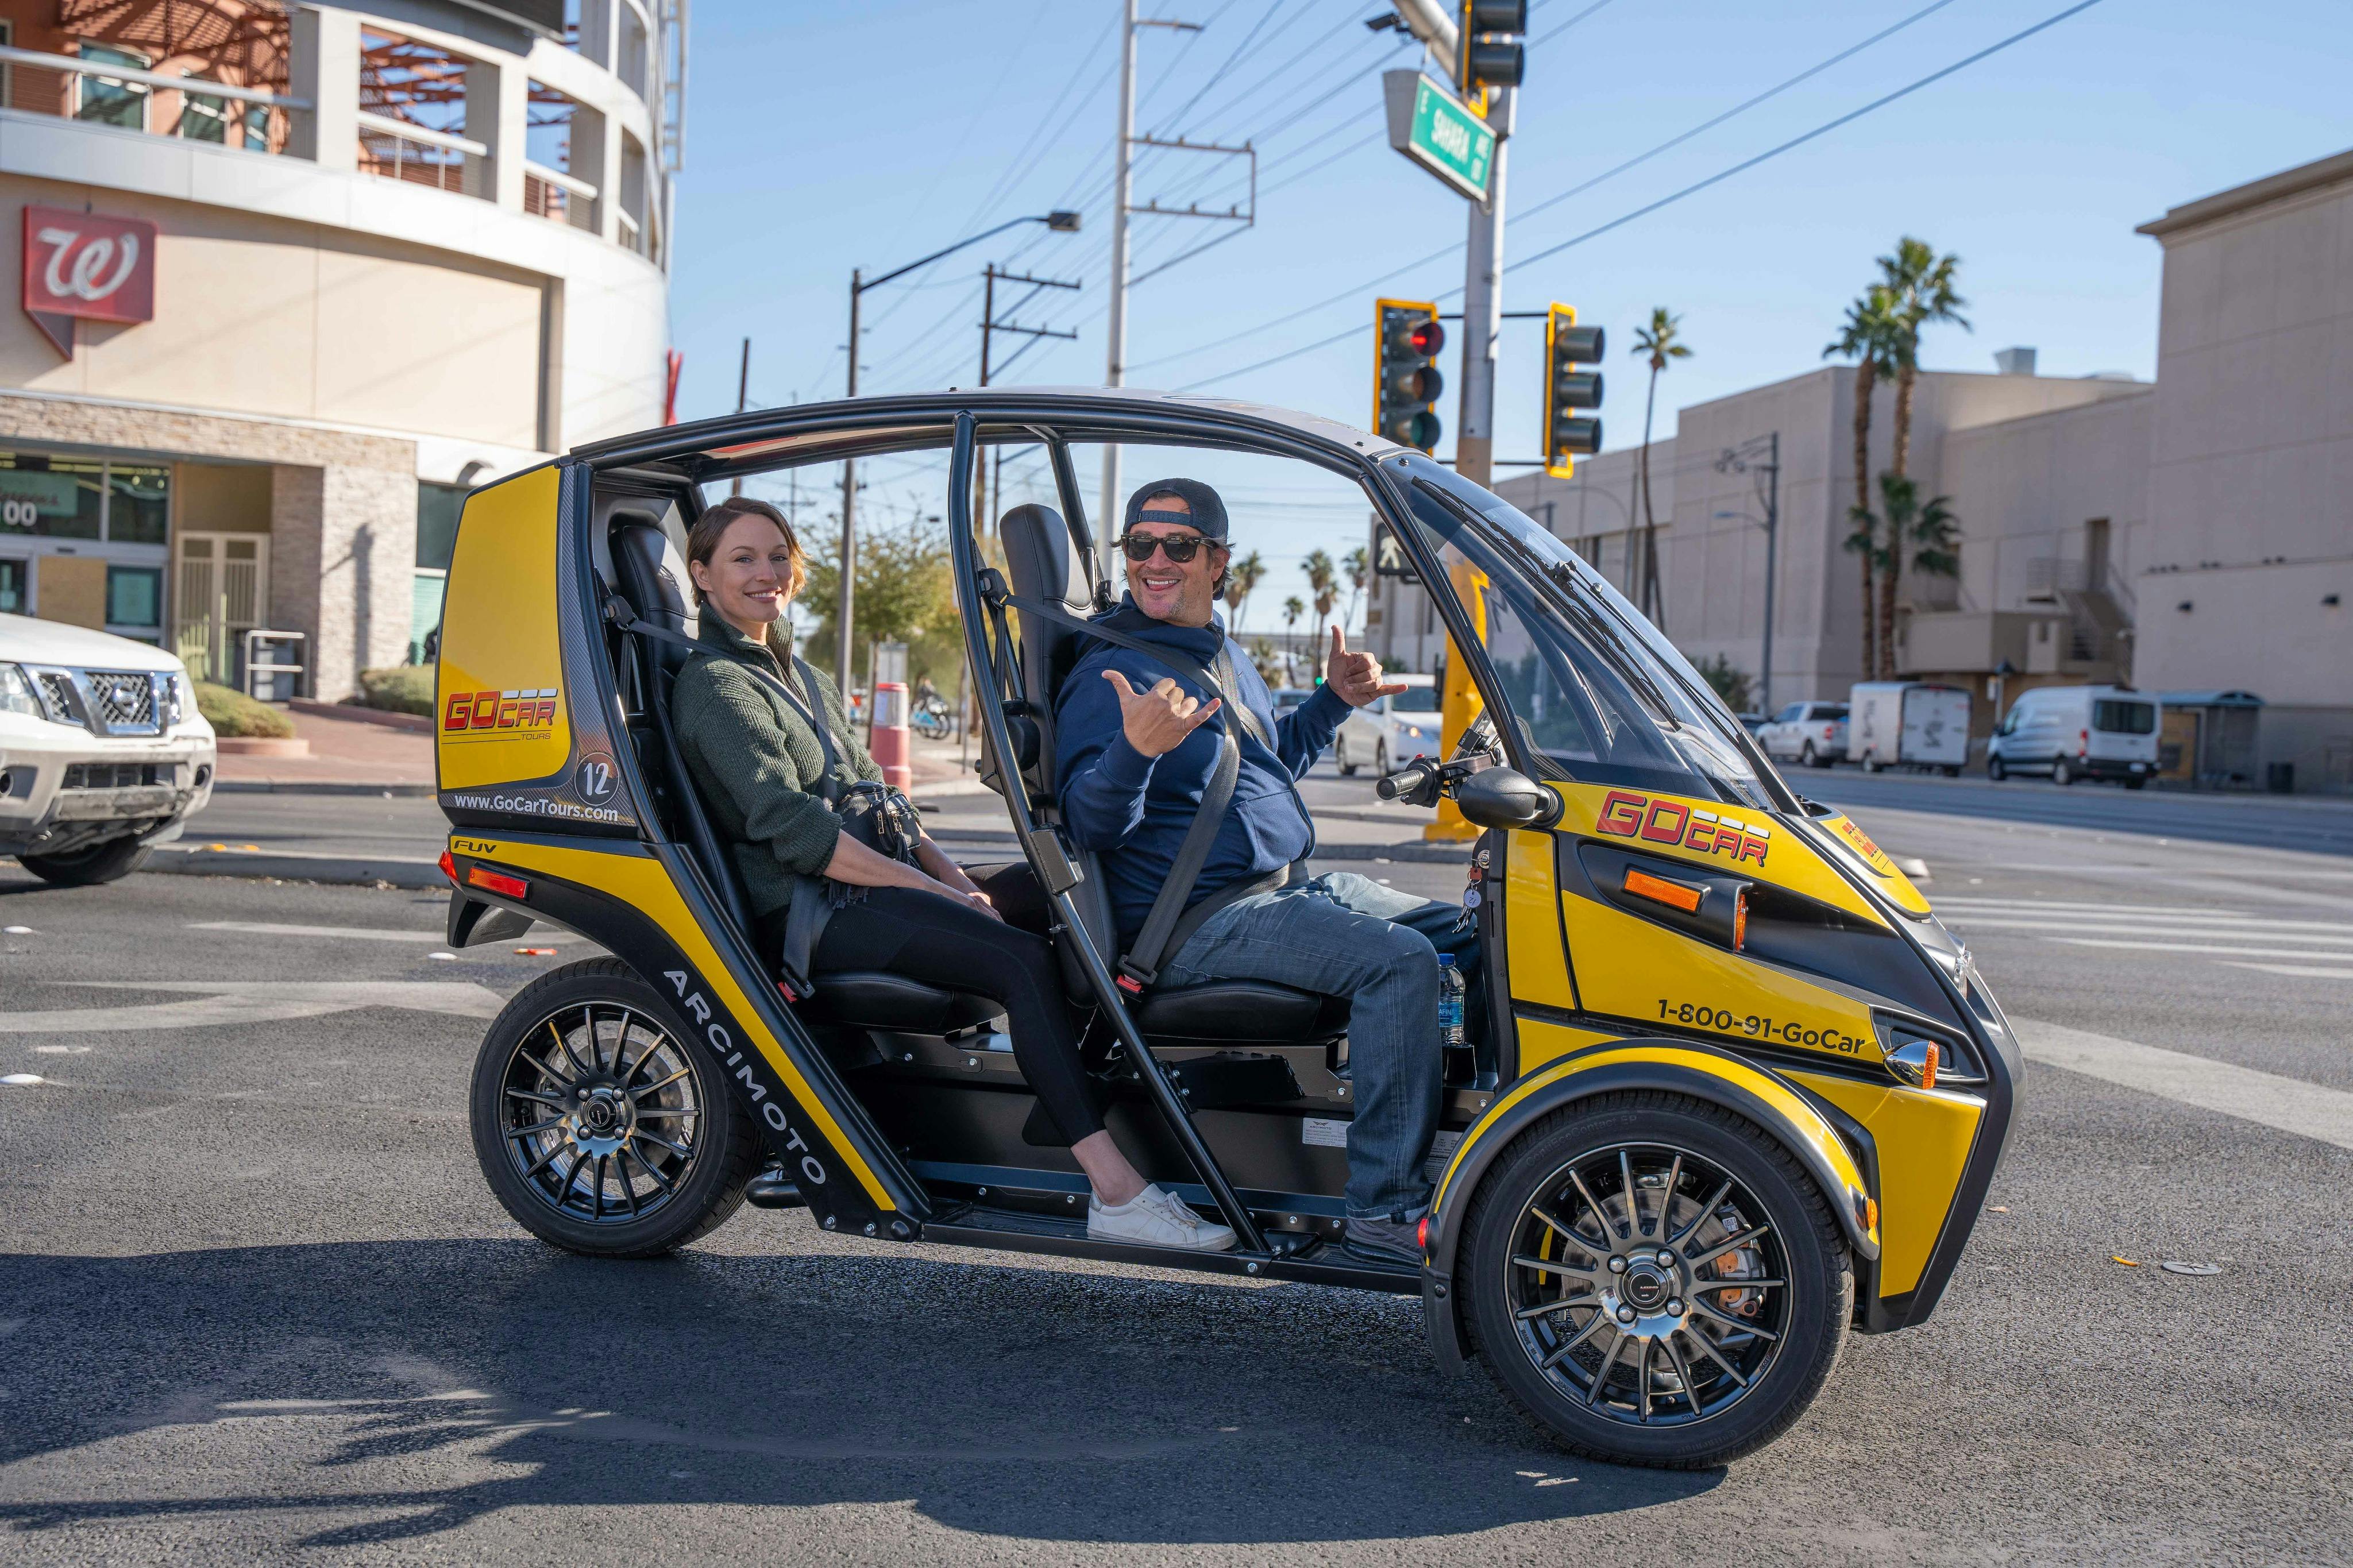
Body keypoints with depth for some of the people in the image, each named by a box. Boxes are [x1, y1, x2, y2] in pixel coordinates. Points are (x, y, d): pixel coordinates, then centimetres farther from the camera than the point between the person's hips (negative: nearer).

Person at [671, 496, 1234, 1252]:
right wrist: (935, 892, -18)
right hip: (802, 914, -8)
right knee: (1022, 959, -27)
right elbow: (795, 833, -17)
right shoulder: (715, 687, -6)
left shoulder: (797, 675, 23)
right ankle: (1117, 1194, -33)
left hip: (868, 886, 9)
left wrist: (957, 878, 4)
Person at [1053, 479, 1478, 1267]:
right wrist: (1134, 750, -38)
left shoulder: (1223, 654, 16)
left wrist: (1333, 700, 18)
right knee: (1399, 962, -27)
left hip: (1293, 886, 10)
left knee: (1465, 936, 6)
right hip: (1197, 921, -9)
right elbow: (1090, 824, -20)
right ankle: (1385, 1207, -23)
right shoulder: (1111, 675, -11)